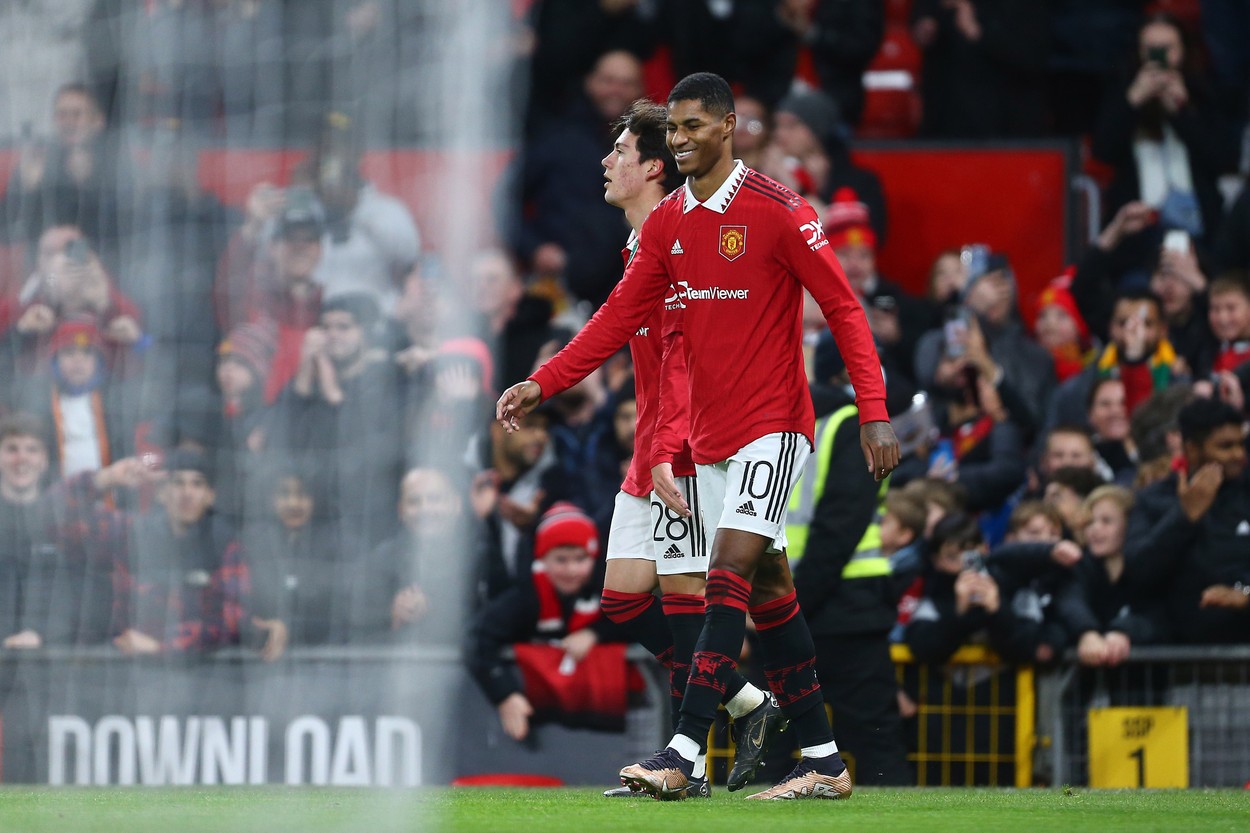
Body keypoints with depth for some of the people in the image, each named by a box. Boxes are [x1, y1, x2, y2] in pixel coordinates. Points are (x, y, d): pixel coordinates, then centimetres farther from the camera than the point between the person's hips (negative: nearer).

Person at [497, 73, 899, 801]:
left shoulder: (777, 210, -10)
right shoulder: (668, 222, 9)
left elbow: (844, 309, -10)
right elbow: (621, 317, 12)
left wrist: (875, 414, -17)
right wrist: (542, 385, 4)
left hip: (772, 425, -7)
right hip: (712, 434, 7)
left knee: (730, 571, -17)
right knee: (768, 590, 8)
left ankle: (683, 755, -24)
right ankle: (824, 762, 12)